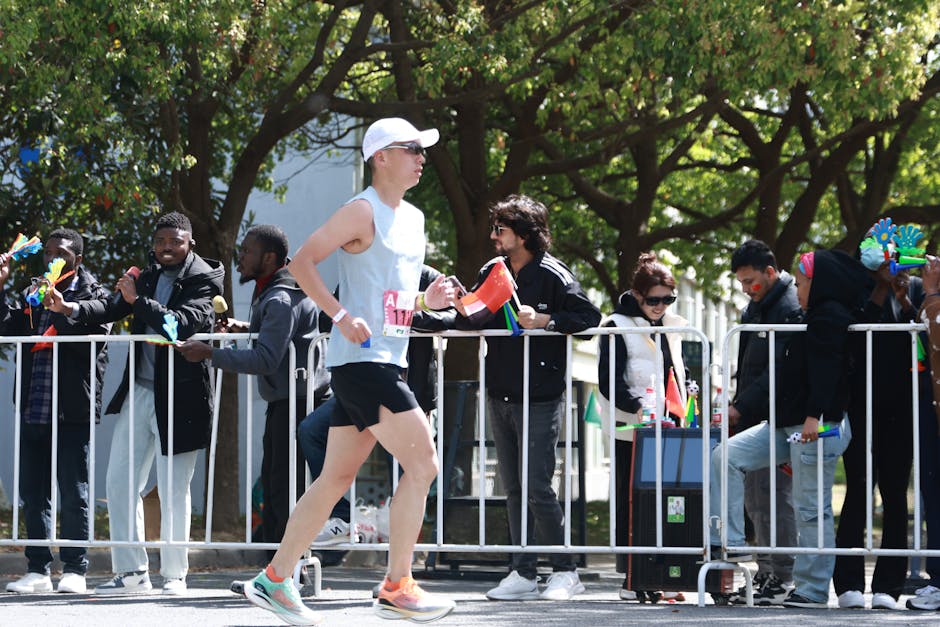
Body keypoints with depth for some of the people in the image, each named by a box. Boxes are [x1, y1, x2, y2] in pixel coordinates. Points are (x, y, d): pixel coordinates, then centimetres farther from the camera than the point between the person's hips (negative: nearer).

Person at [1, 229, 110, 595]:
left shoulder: (93, 295, 1)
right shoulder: (32, 295, 17)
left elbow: (94, 341, -14)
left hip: (72, 411, -5)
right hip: (33, 410, 5)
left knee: (74, 493, -2)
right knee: (33, 492, 7)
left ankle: (74, 570, 3)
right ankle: (38, 570, 12)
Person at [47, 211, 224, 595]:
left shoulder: (202, 279, -8)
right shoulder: (151, 274, 10)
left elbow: (183, 324, -23)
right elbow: (113, 308, 3)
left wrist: (137, 300, -24)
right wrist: (71, 308, -12)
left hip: (178, 399, -7)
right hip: (138, 392, 7)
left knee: (173, 491, 1)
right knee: (119, 483, 6)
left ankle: (174, 574, 13)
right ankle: (132, 572, 13)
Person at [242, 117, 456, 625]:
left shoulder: (414, 219, 19)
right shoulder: (363, 211, -9)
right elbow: (301, 262, -13)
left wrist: (426, 301, 7)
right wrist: (340, 315, -22)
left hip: (385, 363, 9)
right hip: (361, 360, -9)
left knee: (336, 477, 10)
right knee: (422, 463, -13)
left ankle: (275, 579, 17)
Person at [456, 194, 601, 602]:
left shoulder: (553, 275, -8)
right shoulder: (491, 271, 10)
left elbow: (590, 317, -12)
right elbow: (475, 322, 16)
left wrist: (545, 320, -21)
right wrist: (463, 309, -5)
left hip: (540, 399, -7)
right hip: (500, 396, 7)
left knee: (537, 487, -9)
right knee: (513, 488, 8)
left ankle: (565, 572, 2)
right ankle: (523, 574, 13)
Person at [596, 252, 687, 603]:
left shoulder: (673, 326, 15)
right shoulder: (617, 327, -4)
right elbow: (608, 381, -11)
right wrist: (638, 406, -24)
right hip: (632, 429, -6)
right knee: (632, 499, -2)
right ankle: (631, 578, 1)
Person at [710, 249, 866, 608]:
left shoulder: (830, 316, -10)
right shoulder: (818, 317, 22)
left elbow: (826, 370, -22)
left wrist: (814, 416, -30)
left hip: (818, 426, -11)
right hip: (787, 424, 11)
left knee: (811, 509, -6)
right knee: (725, 457, 0)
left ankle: (813, 589, 0)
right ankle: (728, 542, -3)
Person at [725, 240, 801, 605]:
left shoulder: (790, 310, -12)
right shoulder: (755, 308, 18)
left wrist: (741, 406, -20)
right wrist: (737, 405, 14)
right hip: (750, 419, 9)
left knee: (772, 497, -8)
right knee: (755, 501, 10)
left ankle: (782, 577, -4)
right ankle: (765, 572, 15)